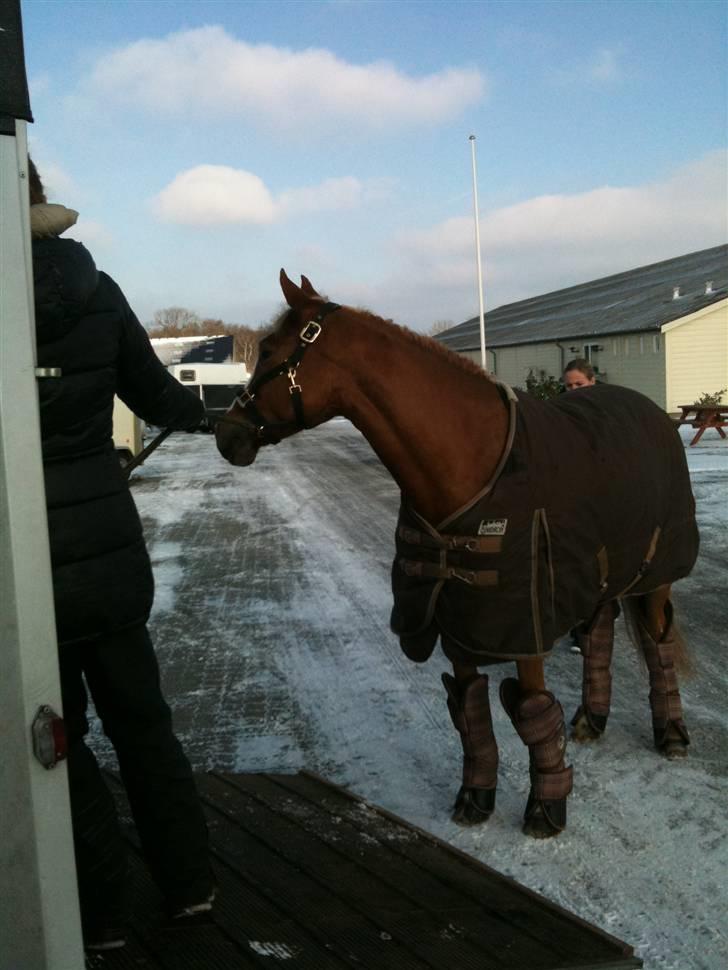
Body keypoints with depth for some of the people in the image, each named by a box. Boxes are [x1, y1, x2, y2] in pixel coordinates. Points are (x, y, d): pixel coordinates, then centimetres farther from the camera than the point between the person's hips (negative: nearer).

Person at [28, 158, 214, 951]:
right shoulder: (96, 292, -2)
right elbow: (160, 401, 9)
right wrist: (199, 408, 29)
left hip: (34, 565, -3)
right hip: (112, 551, 4)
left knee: (57, 739, 15)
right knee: (141, 719, 20)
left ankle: (99, 916, 29)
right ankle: (188, 885, 33)